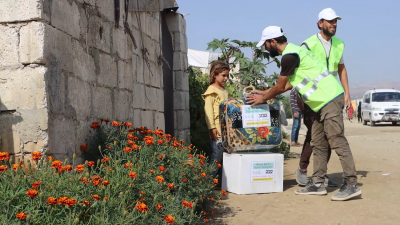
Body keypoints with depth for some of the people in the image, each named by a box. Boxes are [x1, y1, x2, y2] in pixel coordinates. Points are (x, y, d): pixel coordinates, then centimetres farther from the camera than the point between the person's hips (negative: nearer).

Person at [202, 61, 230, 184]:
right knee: (217, 153, -8)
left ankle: (221, 178, 12)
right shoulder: (211, 91, -5)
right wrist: (212, 127, -18)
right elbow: (208, 110, -12)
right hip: (217, 129, -7)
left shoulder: (224, 91, 20)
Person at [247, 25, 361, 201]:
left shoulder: (289, 56, -14)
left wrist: (263, 98, 9)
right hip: (324, 101, 11)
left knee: (337, 141, -11)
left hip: (329, 100, -11)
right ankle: (317, 183, 14)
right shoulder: (293, 52, 18)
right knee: (318, 144, 10)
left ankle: (351, 184, -9)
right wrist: (265, 93, 27)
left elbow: (280, 87, -7)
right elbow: (288, 85, 24)